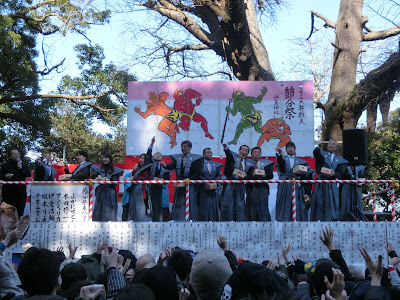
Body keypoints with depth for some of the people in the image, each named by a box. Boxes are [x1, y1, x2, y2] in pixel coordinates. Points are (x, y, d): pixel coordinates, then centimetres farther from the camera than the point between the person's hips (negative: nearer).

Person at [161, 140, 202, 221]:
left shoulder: (195, 158, 2)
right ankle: (176, 220, 5)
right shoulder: (177, 157, 14)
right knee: (178, 203, 3)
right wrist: (165, 165, -22)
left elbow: (197, 172, -4)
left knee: (190, 203, -6)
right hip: (179, 184, 4)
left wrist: (189, 179, -15)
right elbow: (171, 166, -1)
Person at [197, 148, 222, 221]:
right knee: (204, 206, -4)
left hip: (213, 189, 4)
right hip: (203, 189, -4)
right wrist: (205, 182, -19)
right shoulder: (200, 163, 1)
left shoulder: (216, 165, 15)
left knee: (213, 206, 2)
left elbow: (219, 175, 8)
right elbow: (198, 175, -8)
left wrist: (215, 182, -11)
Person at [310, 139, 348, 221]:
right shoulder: (322, 154, 12)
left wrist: (334, 174, -15)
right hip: (320, 184, -1)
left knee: (331, 203, -4)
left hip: (332, 185, 1)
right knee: (318, 202, -8)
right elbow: (315, 153, -12)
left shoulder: (339, 160, 15)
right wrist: (319, 147, -34)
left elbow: (341, 174, 7)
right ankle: (318, 220, -8)